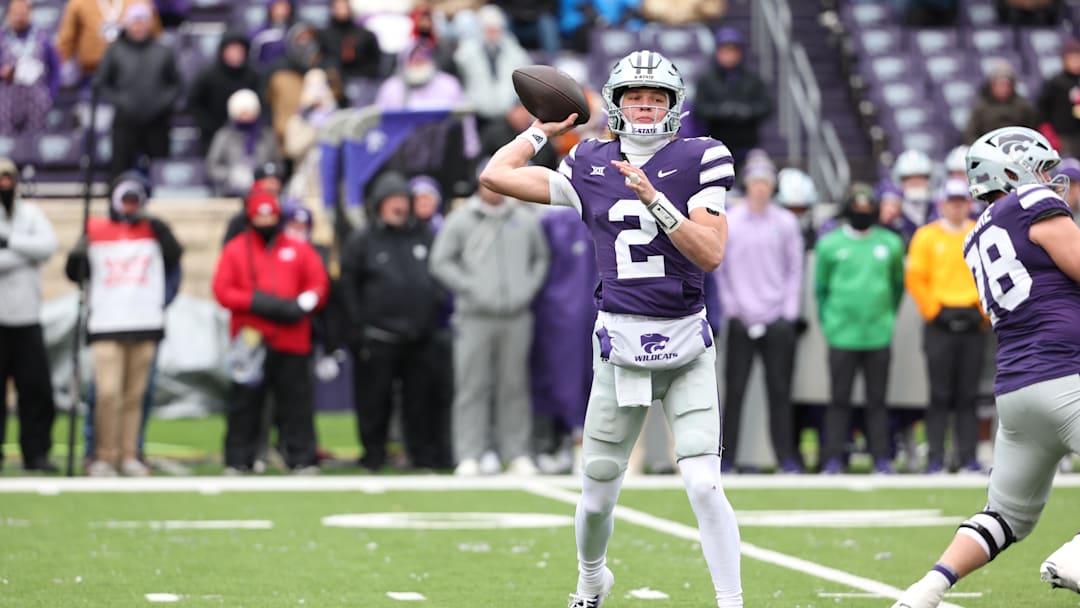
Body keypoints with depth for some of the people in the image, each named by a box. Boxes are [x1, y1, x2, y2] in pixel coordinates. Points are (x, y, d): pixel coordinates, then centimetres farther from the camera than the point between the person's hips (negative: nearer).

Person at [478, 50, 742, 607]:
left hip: (686, 344, -2)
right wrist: (544, 128, 12)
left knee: (704, 486, -14)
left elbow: (711, 253, -12)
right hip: (618, 344, 2)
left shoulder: (698, 161, -2)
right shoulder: (591, 168, 5)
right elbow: (496, 175, 4)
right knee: (597, 493, 9)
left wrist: (652, 196, -20)